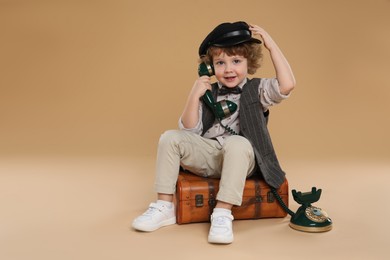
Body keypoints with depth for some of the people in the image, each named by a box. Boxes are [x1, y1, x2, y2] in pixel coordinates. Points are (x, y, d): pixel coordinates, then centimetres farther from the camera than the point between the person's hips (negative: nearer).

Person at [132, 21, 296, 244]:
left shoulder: (258, 90, 2)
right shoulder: (209, 93, 10)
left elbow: (287, 85, -20)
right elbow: (189, 131, 2)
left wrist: (272, 46, -17)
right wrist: (194, 96, -10)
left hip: (240, 158, -4)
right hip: (207, 156, 4)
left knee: (237, 143, -36)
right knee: (170, 138, -15)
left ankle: (223, 213, -32)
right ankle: (164, 207, -10)